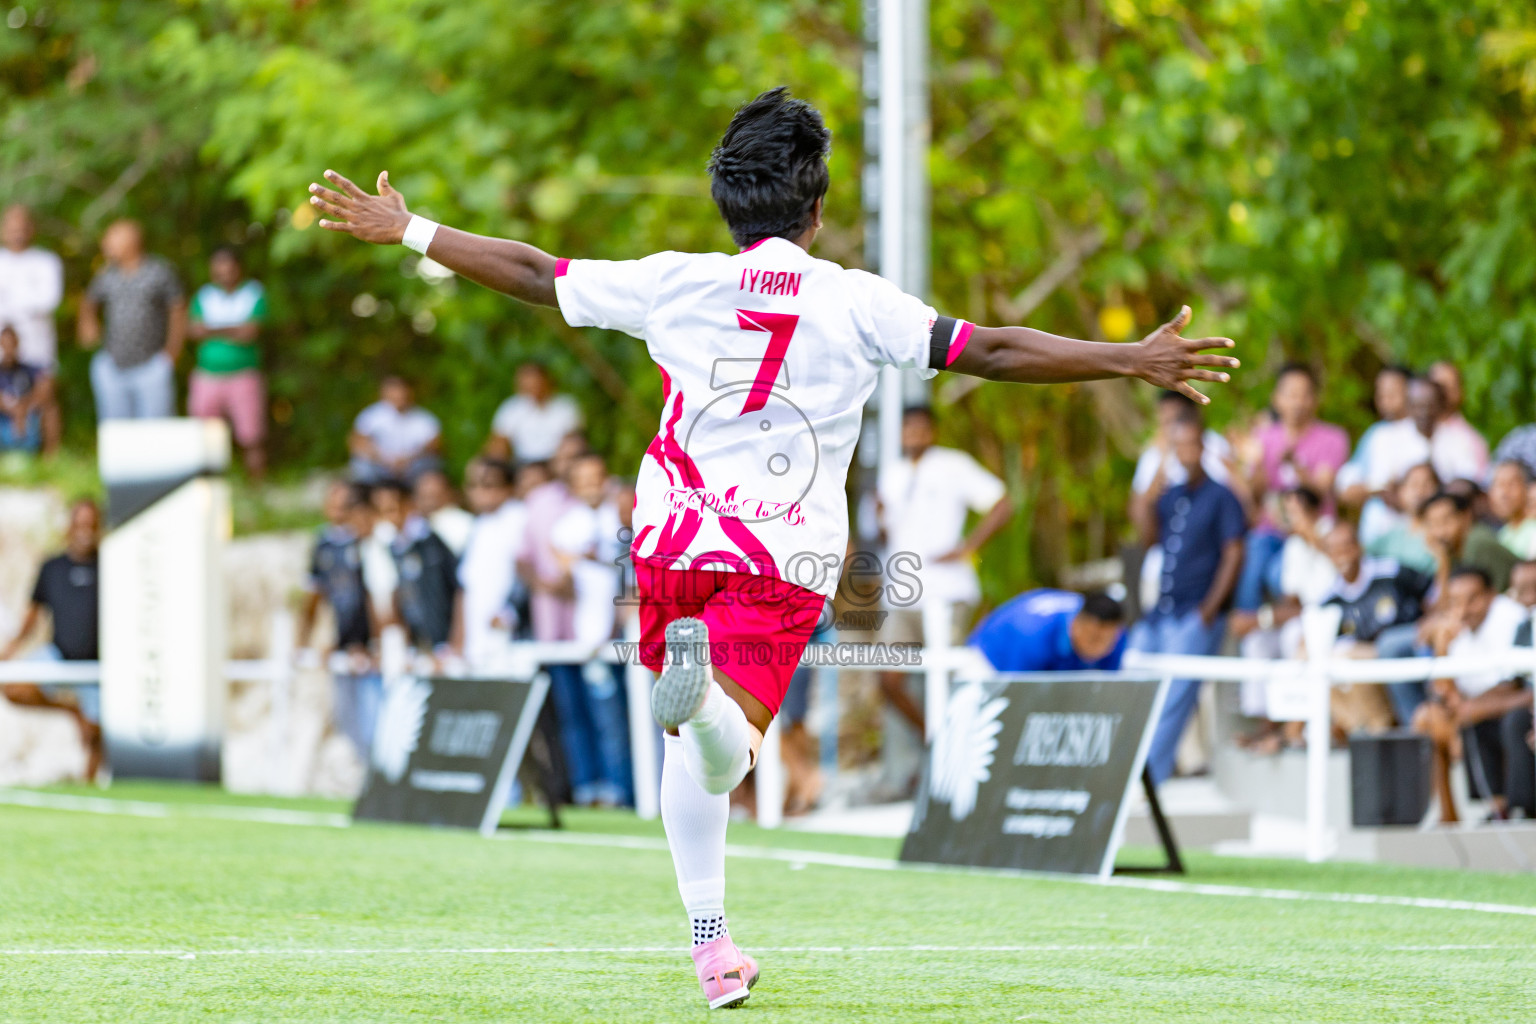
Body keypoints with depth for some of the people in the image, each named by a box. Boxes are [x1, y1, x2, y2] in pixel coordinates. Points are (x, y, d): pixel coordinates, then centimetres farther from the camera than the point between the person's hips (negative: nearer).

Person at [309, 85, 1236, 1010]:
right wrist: (1133, 362, 1)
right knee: (727, 752, -10)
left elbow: (532, 274, 10)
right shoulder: (855, 303, -1)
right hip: (789, 554, -2)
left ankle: (711, 943, 17)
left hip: (676, 536, 3)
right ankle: (707, 692, -46)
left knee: (689, 746, 18)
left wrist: (407, 232, 23)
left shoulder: (673, 282, 3)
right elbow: (990, 352, -4)